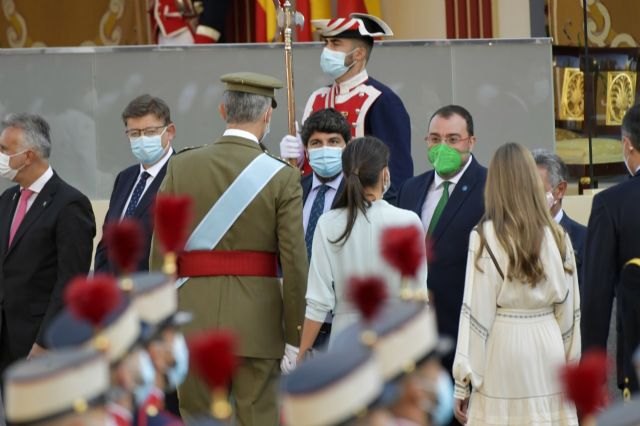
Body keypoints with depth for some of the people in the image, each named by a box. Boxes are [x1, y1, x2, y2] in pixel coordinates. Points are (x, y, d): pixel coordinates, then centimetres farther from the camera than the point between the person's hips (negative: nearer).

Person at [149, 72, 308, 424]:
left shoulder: (181, 167, 2)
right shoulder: (282, 177, -5)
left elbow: (161, 253, 2)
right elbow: (294, 263, -7)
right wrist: (294, 339, -1)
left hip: (194, 316, 2)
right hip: (256, 322, -2)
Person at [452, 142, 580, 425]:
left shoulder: (486, 237, -9)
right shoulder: (557, 236, 3)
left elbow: (477, 311, -9)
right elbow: (568, 307, 7)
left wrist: (463, 381, -4)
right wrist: (569, 361, 18)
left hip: (504, 346, -4)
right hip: (549, 347, 4)